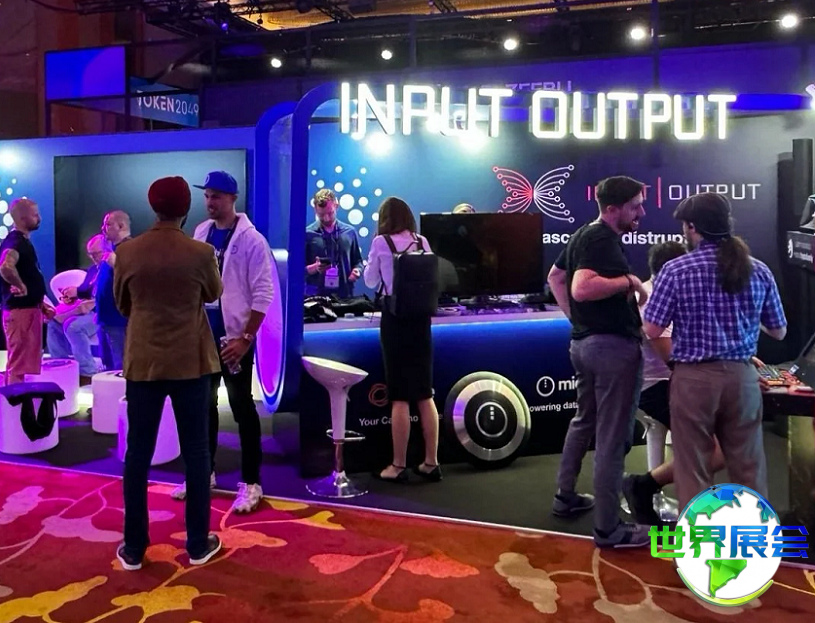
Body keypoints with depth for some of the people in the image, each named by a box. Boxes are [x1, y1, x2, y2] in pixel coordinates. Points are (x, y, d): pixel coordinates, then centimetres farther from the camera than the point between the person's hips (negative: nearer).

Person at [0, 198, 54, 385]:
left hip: (29, 309, 10)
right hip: (20, 311, -10)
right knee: (19, 364, -4)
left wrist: (41, 303, 19)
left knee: (25, 363, 15)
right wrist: (20, 286, -22)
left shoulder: (23, 241, 15)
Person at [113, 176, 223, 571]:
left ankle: (133, 548, 18)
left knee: (138, 452, 10)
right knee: (195, 451, 8)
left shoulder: (127, 252, -4)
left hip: (143, 361, 2)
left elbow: (122, 304, 9)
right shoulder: (201, 253, -9)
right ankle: (198, 544, 17)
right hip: (190, 362, -1)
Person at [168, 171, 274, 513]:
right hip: (203, 334, 6)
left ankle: (250, 483, 11)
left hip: (233, 337, -6)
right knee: (204, 405, 15)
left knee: (242, 408, 2)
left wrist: (245, 338, -17)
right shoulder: (200, 233, 7)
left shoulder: (251, 240, -11)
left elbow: (263, 294, -13)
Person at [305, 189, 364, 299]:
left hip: (344, 295, 2)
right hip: (315, 296, -2)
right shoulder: (307, 234, 0)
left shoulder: (350, 232, 8)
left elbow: (357, 261, 14)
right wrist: (314, 268, -19)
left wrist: (357, 271, -8)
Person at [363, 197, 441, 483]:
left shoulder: (381, 242, -4)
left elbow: (370, 281, 4)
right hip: (420, 317, 4)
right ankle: (431, 463, 15)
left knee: (400, 397, 0)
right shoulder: (422, 241, 6)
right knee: (425, 395, 9)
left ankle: (399, 466, 8)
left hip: (394, 318, -4)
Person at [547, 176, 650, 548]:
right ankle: (608, 528, 6)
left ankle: (565, 496, 35)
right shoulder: (602, 240, -17)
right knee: (613, 438, -3)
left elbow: (555, 277, 24)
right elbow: (582, 288, -33)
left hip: (584, 342, 10)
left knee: (584, 421, 24)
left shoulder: (585, 235, 13)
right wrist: (629, 281, -20)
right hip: (613, 345, -10)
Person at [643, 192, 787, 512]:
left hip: (694, 377, -3)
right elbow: (779, 331, 10)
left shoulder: (676, 270, -9)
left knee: (693, 468, 7)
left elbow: (652, 331, -9)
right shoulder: (758, 270, 3)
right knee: (748, 466, 14)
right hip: (742, 376, 4)